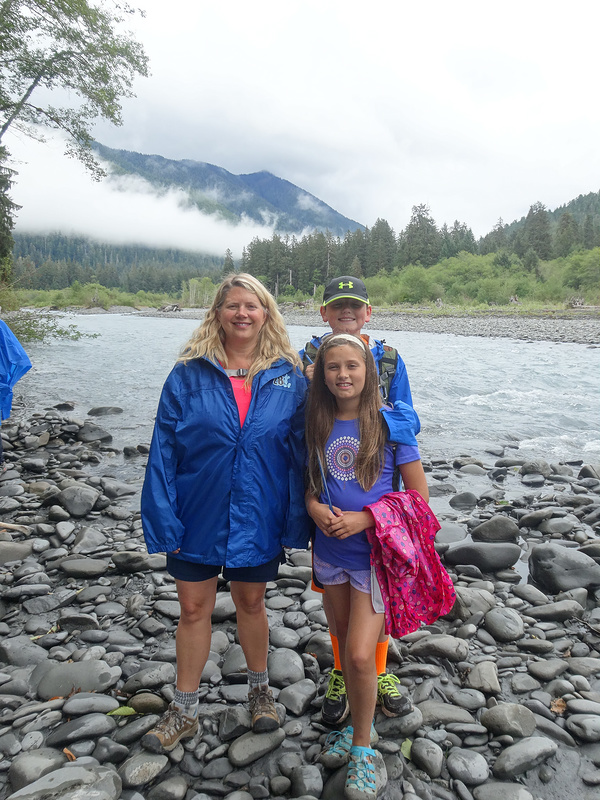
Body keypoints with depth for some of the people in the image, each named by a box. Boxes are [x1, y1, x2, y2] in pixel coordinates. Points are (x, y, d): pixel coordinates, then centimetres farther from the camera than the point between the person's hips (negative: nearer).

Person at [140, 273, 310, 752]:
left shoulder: (289, 376, -4)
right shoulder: (189, 374, -6)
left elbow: (299, 453, -2)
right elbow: (164, 451, -6)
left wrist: (296, 523, -5)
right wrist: (164, 518, -11)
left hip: (258, 517, 1)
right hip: (198, 515, 0)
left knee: (251, 603, 19)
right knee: (194, 608, 12)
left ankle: (260, 690, 44)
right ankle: (185, 711, 33)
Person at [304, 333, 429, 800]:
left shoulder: (392, 424, -11)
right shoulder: (320, 425, 1)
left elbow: (418, 496, -9)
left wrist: (364, 519, -18)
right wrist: (315, 507, -10)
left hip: (376, 553, -4)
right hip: (330, 550, 5)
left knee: (360, 654, -7)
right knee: (346, 646, 18)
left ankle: (362, 745, 19)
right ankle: (359, 726, 41)